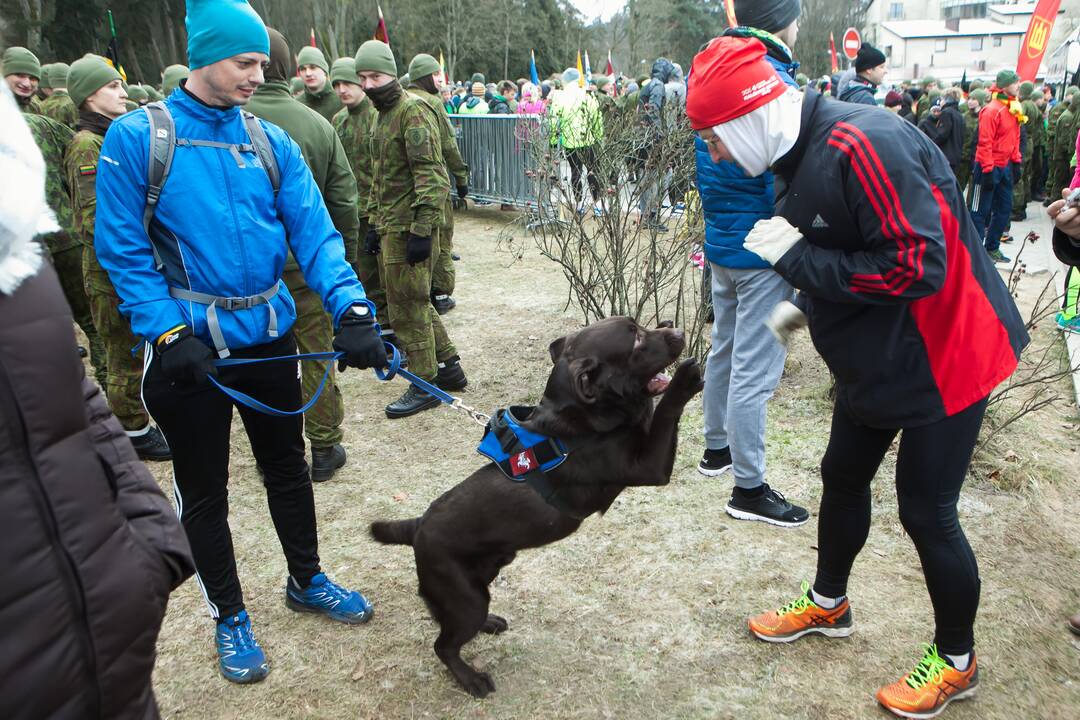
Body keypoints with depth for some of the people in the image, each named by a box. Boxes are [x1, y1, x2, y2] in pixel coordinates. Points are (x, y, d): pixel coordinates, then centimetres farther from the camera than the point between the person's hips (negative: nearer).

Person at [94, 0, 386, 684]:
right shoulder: (135, 139, -9)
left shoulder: (273, 142, 0)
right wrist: (169, 334, -19)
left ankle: (307, 580, 40)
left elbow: (314, 233, -7)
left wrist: (351, 311, -22)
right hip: (189, 345, -3)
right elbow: (123, 251, -9)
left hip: (269, 336, 4)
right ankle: (230, 617, 31)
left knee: (288, 466, 18)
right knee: (204, 491, 11)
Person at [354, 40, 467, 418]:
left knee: (408, 305, -3)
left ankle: (424, 385, 10)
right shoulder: (382, 116, 18)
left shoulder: (413, 111, -13)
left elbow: (431, 176, -20)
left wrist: (422, 230, -23)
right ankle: (449, 366, 27)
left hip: (408, 227, -10)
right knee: (414, 301, 15)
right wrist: (374, 223, 21)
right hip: (390, 226, 10)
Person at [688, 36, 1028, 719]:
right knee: (843, 478, 19)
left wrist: (797, 258, -25)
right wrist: (812, 306, 10)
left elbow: (918, 266, -31)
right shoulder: (806, 153, 2)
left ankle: (957, 662, 27)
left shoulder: (862, 144, -28)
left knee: (927, 513, 2)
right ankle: (828, 603, 42)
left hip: (940, 356, -9)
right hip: (874, 356, 9)